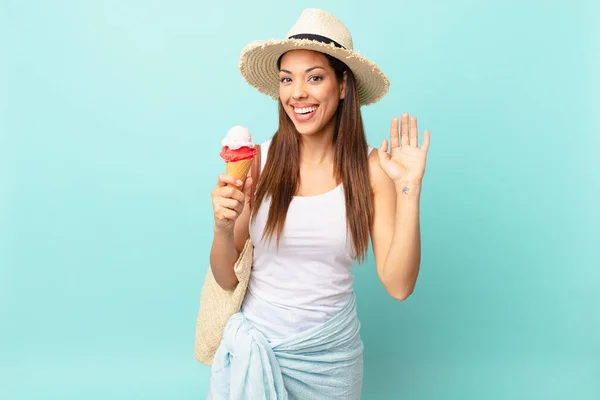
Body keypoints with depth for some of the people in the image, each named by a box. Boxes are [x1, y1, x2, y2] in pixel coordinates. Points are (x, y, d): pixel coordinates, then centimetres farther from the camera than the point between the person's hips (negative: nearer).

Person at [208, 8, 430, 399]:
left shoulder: (372, 168, -10)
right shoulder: (258, 161, -11)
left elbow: (399, 286, -13)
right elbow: (227, 279, -5)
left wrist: (409, 191, -19)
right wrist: (223, 227, -24)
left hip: (331, 352, 1)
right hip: (256, 342, 0)